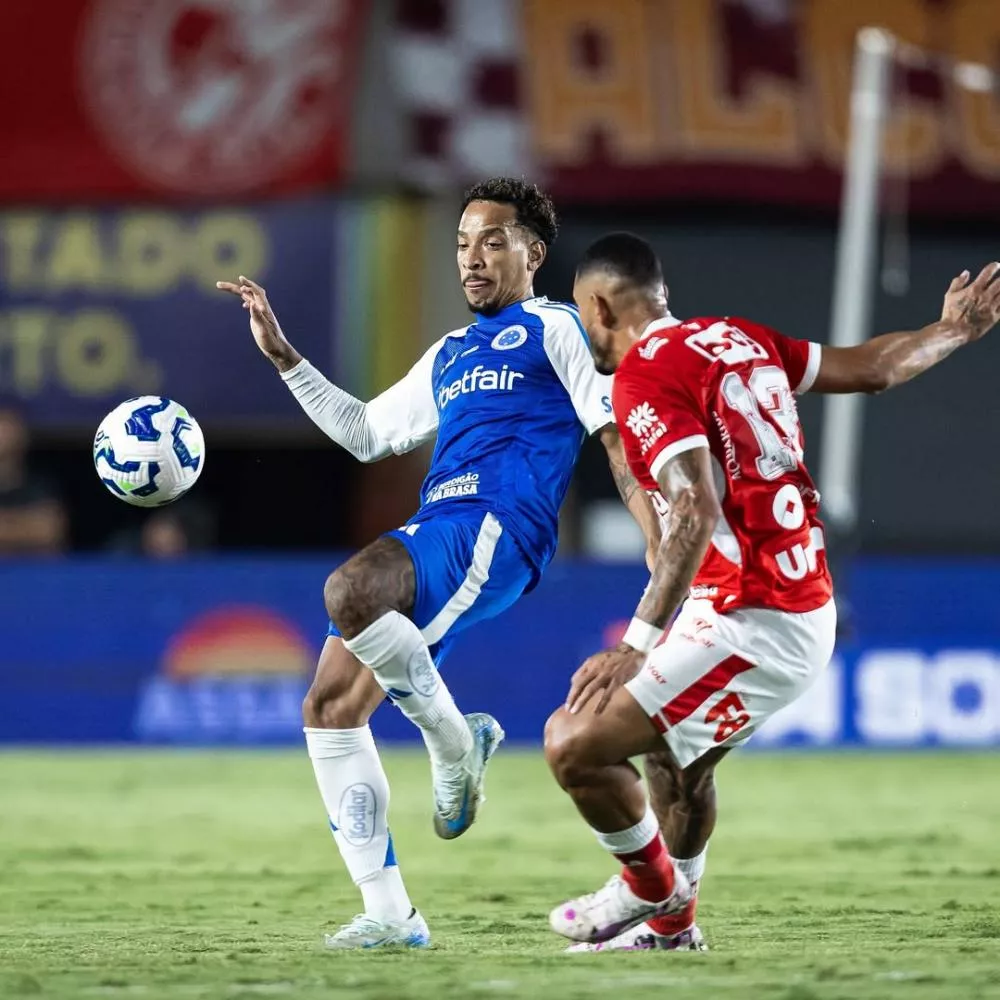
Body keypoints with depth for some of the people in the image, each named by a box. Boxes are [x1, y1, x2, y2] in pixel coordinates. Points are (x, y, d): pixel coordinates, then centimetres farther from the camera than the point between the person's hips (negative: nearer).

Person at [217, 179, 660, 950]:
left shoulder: (554, 330, 9)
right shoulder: (449, 355, 31)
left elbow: (617, 435, 1)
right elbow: (365, 433, 36)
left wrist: (663, 542, -10)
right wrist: (283, 357, 31)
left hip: (498, 527, -8)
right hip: (431, 537, 8)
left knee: (349, 592, -36)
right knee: (329, 708, -5)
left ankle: (457, 741, -13)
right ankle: (391, 915, -4)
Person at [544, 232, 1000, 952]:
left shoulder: (645, 376, -14)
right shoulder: (734, 338, 11)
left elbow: (695, 512, -26)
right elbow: (871, 368, 20)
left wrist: (639, 643, -32)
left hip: (750, 624, -10)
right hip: (812, 608, 10)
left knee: (574, 746, -8)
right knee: (679, 757, 30)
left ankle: (651, 885, 14)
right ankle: (670, 924, 45)